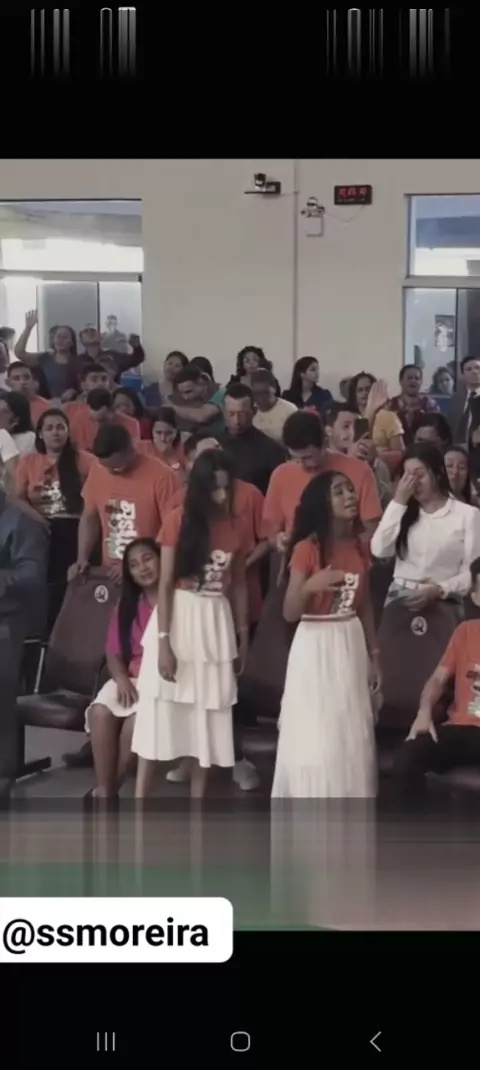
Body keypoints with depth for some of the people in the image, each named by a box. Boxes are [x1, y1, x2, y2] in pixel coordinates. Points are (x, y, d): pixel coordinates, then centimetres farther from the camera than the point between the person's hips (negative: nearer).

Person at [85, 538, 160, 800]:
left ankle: (113, 788, -15)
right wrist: (122, 680, -10)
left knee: (137, 719, -33)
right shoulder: (126, 606, 15)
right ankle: (103, 790, -20)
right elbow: (113, 654, 11)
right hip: (130, 680, 5)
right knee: (100, 712, -25)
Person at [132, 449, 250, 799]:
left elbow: (239, 585, 10)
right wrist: (163, 641, -14)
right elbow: (165, 584, -9)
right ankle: (139, 804, 4)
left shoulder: (236, 527, 3)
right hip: (178, 617, -3)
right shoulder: (178, 521, -8)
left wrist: (243, 637, 10)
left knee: (208, 715, 7)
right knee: (159, 711, -2)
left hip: (216, 623, 4)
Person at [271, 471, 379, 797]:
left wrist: (374, 655, 13)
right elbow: (290, 613, -13)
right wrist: (309, 586, -32)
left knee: (352, 734, 8)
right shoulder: (306, 549, -12)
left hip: (351, 645, 5)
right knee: (314, 736, -4)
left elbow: (365, 605, 12)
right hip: (315, 646, -5)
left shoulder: (360, 547, 5)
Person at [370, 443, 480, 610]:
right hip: (400, 598, 3)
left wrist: (439, 590, -17)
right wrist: (399, 501, 0)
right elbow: (379, 550, 0)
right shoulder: (404, 511, 16)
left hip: (443, 602, -3)